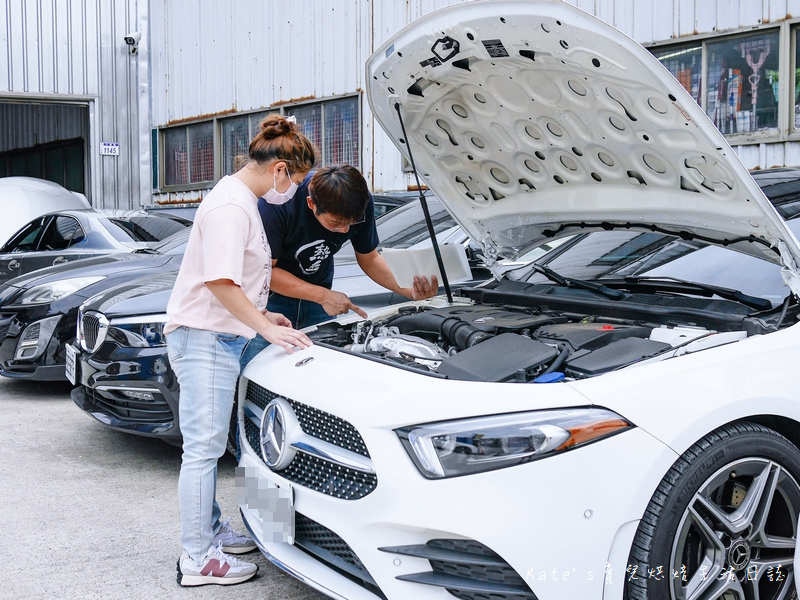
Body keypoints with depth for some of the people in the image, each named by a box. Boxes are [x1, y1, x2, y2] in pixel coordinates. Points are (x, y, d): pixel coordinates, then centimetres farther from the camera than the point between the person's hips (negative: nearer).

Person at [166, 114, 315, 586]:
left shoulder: (243, 201, 16)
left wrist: (262, 316, 20)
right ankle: (198, 560, 4)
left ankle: (212, 529, 32)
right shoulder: (231, 206, -17)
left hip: (220, 339, 11)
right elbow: (219, 282, -24)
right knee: (203, 447, -4)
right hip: (204, 339, -11)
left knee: (209, 445, 19)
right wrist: (266, 327, -22)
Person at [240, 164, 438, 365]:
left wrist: (410, 291, -17)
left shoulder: (361, 202, -16)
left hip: (317, 300, 4)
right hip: (272, 295, -3)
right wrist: (323, 296, -25)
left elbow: (369, 258, -1)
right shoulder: (276, 203, -30)